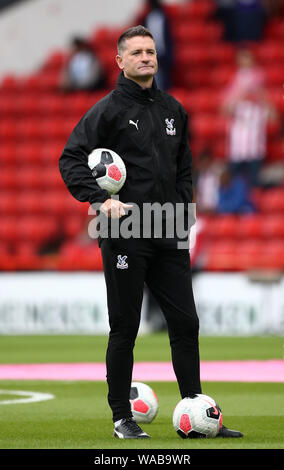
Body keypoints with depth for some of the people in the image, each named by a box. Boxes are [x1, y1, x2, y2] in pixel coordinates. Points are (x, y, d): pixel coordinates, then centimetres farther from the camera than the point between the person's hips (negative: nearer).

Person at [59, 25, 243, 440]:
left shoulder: (173, 110, 13)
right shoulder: (109, 109, -5)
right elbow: (71, 159, -9)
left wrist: (182, 207, 11)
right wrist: (99, 200, -19)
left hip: (169, 237, 5)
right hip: (125, 236, -5)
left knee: (185, 324, 4)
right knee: (124, 329, 1)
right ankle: (122, 418, 10)